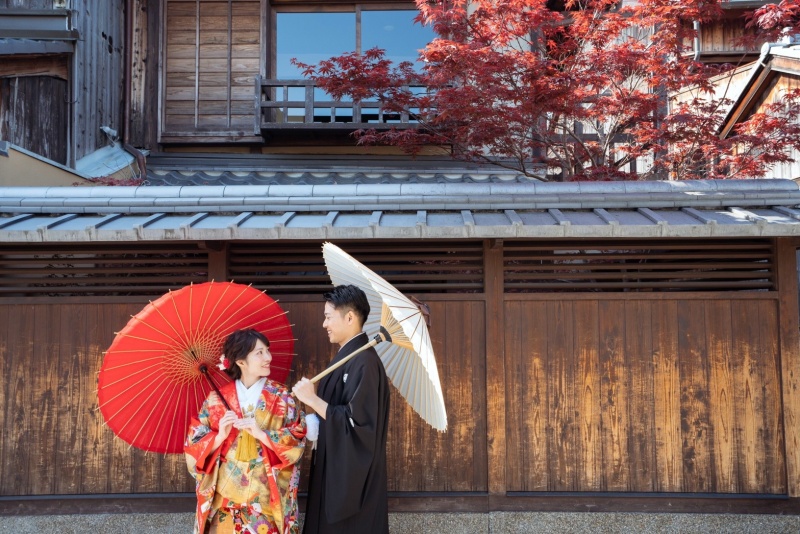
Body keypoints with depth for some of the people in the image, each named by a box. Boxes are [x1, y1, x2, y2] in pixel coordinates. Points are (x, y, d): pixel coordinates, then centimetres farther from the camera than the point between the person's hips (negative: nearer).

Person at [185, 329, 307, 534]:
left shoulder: (281, 397, -2)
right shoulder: (217, 398, 0)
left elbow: (298, 441, -7)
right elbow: (194, 446, 1)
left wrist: (262, 434, -19)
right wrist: (220, 436, -16)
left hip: (266, 496, 0)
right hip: (225, 495, 1)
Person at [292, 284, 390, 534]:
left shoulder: (364, 362, -22)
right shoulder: (347, 356, 9)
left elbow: (356, 421, -25)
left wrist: (312, 399, -21)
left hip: (353, 474, -10)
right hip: (337, 467, 10)